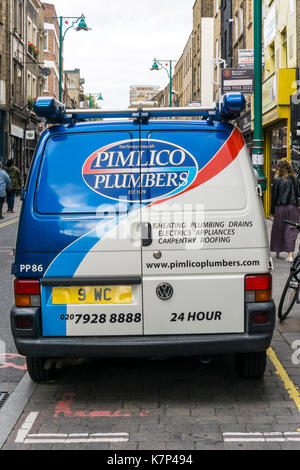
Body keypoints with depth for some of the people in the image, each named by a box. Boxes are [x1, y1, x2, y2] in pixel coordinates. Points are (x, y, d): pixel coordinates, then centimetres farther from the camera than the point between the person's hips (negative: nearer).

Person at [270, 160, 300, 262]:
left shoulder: (277, 180, -3)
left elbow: (274, 195, -2)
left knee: (278, 229, 14)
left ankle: (277, 251, 25)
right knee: (291, 230, 1)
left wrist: (272, 210, 3)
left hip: (280, 207, -1)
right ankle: (290, 254, -10)